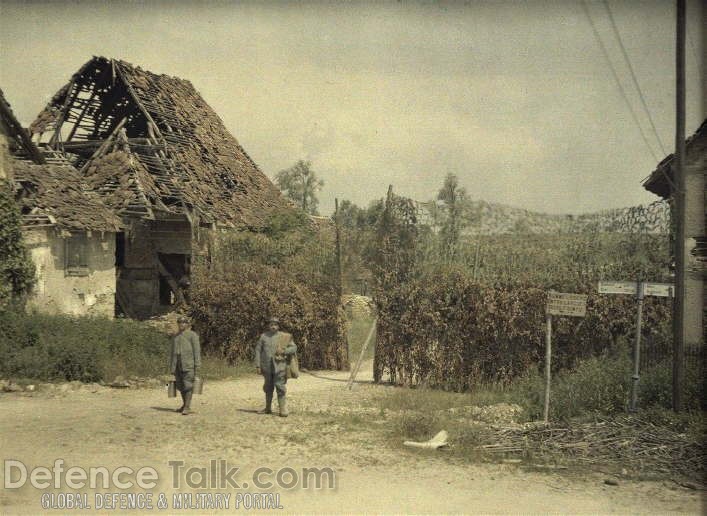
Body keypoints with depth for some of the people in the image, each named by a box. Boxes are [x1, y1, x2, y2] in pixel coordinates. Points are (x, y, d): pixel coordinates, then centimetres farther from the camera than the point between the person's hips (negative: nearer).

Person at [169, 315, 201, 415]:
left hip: (188, 364, -6)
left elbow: (197, 350, -3)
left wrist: (197, 365, -10)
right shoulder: (175, 337, 19)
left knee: (188, 385, -10)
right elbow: (172, 352, 20)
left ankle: (187, 407, -11)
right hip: (177, 365, 6)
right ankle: (184, 405, 22)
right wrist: (171, 367, 15)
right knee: (180, 386, 9)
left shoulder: (192, 335, 2)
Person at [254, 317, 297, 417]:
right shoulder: (263, 336, 6)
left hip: (279, 366, -3)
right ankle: (268, 408, 25)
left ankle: (283, 409, -3)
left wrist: (284, 351, -15)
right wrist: (258, 365, -1)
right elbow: (258, 350, 5)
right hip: (267, 366, 3)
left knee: (280, 388, -7)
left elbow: (294, 348, 1)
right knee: (268, 388, 13)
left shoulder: (284, 337, 2)